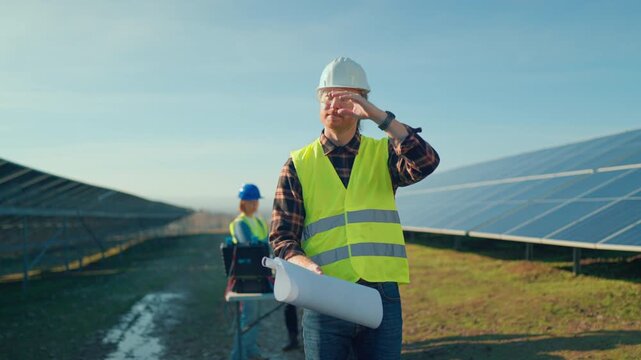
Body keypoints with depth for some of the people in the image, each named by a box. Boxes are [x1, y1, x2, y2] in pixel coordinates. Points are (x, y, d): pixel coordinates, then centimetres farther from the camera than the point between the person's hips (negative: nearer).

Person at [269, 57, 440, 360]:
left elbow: (425, 163, -13)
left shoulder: (382, 155, 9)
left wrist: (378, 115, -16)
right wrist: (307, 265, -18)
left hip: (382, 298, 1)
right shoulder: (299, 165, 6)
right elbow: (281, 236, 2)